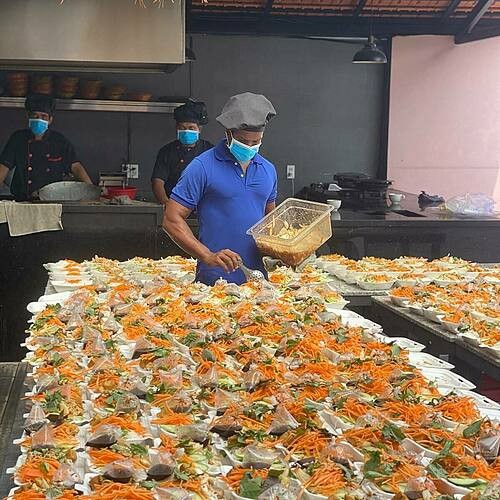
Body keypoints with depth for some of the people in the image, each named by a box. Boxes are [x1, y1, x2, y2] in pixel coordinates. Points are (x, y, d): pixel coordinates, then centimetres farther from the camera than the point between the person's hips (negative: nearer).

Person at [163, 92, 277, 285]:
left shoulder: (268, 170, 11)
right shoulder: (202, 167, -7)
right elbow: (172, 219, -9)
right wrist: (208, 256, -19)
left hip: (259, 277, 5)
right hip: (214, 280, -5)